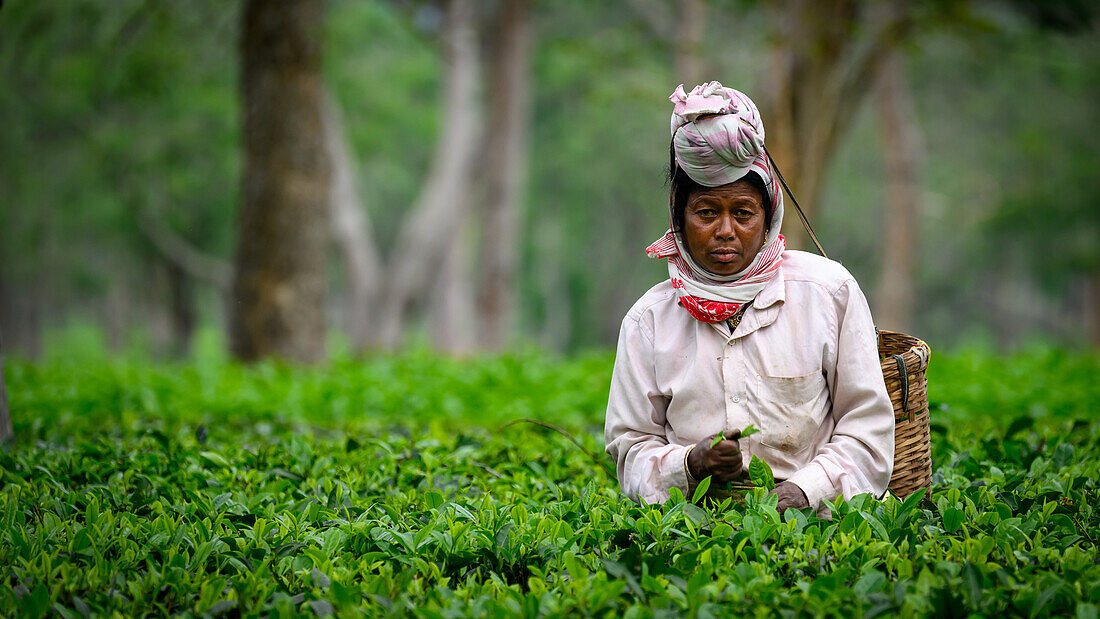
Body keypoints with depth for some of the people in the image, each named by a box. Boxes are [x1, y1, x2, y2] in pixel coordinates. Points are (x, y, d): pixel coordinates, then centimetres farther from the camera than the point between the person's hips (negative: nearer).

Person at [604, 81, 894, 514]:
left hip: (811, 525, 0)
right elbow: (630, 446, 10)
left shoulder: (829, 290, 6)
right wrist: (690, 464, -11)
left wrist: (806, 488, -10)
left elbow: (867, 421, 6)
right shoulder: (649, 319, 10)